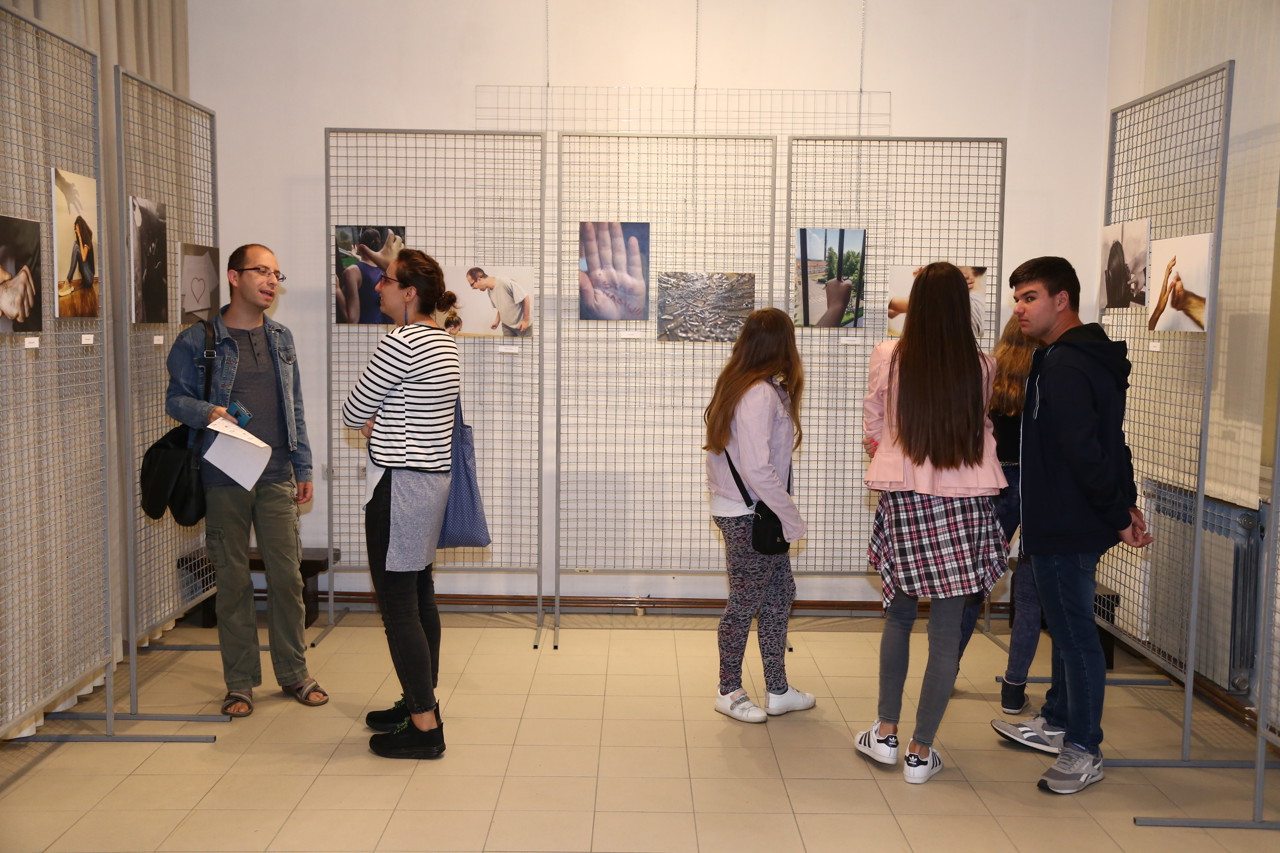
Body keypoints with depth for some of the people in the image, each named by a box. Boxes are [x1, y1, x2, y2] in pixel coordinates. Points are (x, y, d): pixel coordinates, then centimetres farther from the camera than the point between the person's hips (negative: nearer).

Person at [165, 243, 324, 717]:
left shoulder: (281, 339, 12)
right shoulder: (198, 340, -1)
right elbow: (176, 398, 3)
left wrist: (303, 468, 12)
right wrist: (206, 412, -19)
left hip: (277, 478, 3)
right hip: (224, 479, -3)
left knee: (287, 576, 4)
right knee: (233, 581, 4)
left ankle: (294, 673, 19)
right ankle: (240, 683, 16)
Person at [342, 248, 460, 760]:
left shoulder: (400, 343, -18)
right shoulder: (444, 343, 12)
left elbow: (354, 413, -9)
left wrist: (373, 421, 11)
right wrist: (384, 424, 6)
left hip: (400, 485, -10)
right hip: (433, 477, 10)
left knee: (397, 606, -3)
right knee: (420, 597, 18)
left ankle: (424, 728, 3)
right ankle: (421, 702, 30)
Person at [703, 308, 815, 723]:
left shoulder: (737, 385, 9)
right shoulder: (761, 394, -21)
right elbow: (757, 468, -27)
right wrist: (791, 517, -16)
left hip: (758, 515, 10)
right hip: (748, 517, -10)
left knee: (780, 593, 15)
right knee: (745, 603, 4)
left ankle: (777, 691, 26)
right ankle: (729, 692, 21)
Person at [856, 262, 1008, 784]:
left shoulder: (888, 358, -5)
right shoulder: (981, 366, -3)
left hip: (902, 500, 1)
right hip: (965, 503, 0)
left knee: (899, 614, 19)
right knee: (947, 627, 7)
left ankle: (886, 732, 23)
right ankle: (921, 751, 15)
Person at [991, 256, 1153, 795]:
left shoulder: (1064, 366, -21)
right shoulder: (1094, 357, 13)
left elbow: (1084, 452, -25)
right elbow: (1112, 443, 17)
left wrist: (1118, 514, -15)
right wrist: (1126, 504, 14)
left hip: (1066, 528, -11)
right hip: (1070, 523, 11)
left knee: (1074, 633, -1)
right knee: (1068, 626, 20)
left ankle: (1084, 751, 10)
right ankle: (1057, 724, 35)